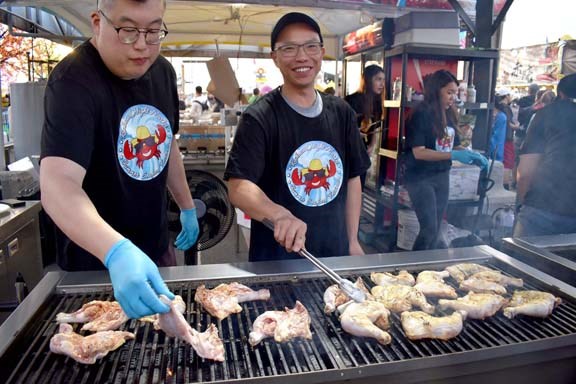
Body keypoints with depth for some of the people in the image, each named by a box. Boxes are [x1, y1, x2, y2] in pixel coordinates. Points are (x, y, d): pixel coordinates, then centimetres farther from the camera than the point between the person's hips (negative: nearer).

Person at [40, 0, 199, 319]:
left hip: (157, 248, 7)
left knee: (167, 310, 23)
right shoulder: (73, 82, -24)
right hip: (97, 263, -6)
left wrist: (187, 207, 15)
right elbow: (57, 185, -36)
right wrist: (117, 253, -52)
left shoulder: (163, 71, -1)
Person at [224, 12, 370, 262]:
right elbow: (238, 187, -24)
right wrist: (279, 215, -43)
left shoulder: (341, 112, 1)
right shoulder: (259, 118, -14)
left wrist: (352, 240, 5)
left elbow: (352, 178, 7)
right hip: (276, 258, -4)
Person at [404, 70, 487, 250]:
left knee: (436, 229, 12)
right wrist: (453, 156, -26)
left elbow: (453, 146, 14)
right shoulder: (421, 114, -14)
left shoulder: (449, 115, 6)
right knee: (429, 228, -7)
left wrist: (471, 155, -5)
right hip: (420, 178, -7)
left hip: (442, 176, 7)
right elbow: (418, 152, -21)